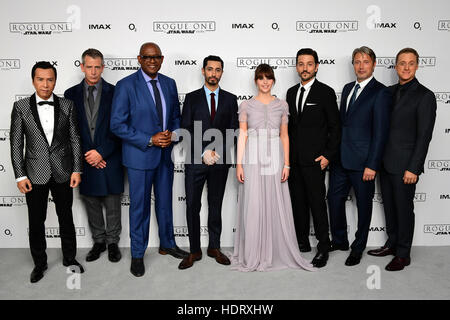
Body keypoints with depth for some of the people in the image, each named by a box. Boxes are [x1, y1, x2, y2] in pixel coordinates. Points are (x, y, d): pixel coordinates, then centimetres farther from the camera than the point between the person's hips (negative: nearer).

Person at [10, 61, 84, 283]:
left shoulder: (67, 105, 0)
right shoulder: (21, 107, -2)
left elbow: (75, 139, 2)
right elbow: (16, 144, -1)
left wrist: (77, 169, -3)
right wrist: (20, 175, -6)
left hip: (63, 173, 1)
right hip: (35, 175, 0)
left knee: (66, 218, 13)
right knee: (36, 222, 10)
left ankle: (69, 258, 31)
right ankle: (40, 263, 29)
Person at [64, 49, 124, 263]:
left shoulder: (114, 93, -2)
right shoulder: (71, 94, 5)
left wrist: (101, 152, -13)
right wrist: (85, 155, -6)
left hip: (109, 159, -2)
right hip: (85, 159, 2)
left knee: (112, 204, 8)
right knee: (91, 203, 13)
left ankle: (113, 243, 24)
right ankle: (99, 241, 29)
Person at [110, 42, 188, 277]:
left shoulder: (169, 84, 6)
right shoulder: (125, 86, -10)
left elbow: (176, 115, 14)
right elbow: (117, 125, -14)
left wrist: (172, 134, -8)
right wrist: (149, 140, -19)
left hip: (166, 154, 5)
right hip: (139, 156, -5)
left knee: (165, 202, 17)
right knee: (139, 206, 7)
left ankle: (167, 244, 36)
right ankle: (137, 255, 24)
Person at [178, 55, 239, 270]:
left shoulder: (230, 99, 9)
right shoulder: (192, 98, 7)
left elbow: (233, 131, 5)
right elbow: (186, 129, -1)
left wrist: (217, 152, -9)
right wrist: (204, 151, -11)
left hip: (220, 162, 1)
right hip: (195, 161, -1)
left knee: (216, 206, 9)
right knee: (192, 206, 0)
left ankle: (214, 247, 21)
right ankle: (194, 251, 12)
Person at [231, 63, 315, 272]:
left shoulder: (282, 106, 9)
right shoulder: (246, 105, 5)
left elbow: (284, 136, 8)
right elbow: (242, 135, 2)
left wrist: (286, 164, 1)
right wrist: (239, 164, -5)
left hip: (275, 158, 2)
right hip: (253, 158, -1)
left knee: (276, 204, 3)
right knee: (252, 205, 0)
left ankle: (276, 253, 17)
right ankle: (252, 256, 12)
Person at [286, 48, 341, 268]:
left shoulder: (326, 92, -3)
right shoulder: (291, 92, 13)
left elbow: (335, 127, -4)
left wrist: (328, 155, -11)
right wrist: (286, 155, 10)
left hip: (314, 159, -5)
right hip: (293, 159, 6)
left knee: (317, 202, -3)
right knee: (298, 202, 11)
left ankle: (323, 247, 10)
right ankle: (302, 243, 24)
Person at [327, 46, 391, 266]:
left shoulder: (380, 92, -9)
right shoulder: (348, 88, 13)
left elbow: (380, 131, -13)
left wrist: (372, 165, -16)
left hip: (362, 161, -6)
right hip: (340, 158, 7)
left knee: (363, 204, 9)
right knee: (334, 199, 13)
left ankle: (358, 248, 26)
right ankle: (339, 241, 32)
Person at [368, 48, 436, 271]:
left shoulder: (424, 96, -9)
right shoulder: (389, 92, 10)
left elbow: (424, 136, -12)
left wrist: (413, 168, -16)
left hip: (404, 166, -6)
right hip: (385, 162, 6)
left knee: (404, 209, 4)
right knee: (389, 206, 16)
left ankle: (403, 255, 19)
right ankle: (392, 244, 33)